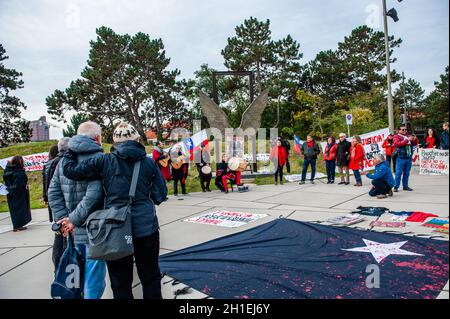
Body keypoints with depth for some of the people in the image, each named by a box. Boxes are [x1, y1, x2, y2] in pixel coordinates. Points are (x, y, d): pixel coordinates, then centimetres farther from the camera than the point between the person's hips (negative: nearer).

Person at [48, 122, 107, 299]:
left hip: (73, 231, 7)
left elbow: (53, 192, 8)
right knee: (93, 279, 4)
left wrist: (63, 218, 3)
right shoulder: (98, 158, -11)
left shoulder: (64, 159, 10)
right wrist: (74, 219, -13)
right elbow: (94, 194, -22)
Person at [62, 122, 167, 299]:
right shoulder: (149, 163, -3)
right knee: (150, 277, 17)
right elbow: (160, 195, -1)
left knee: (120, 280, 15)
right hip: (146, 227, 0)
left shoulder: (104, 161, -6)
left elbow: (70, 170, -2)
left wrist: (69, 151, 17)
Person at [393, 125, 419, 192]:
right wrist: (407, 140, -23)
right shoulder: (397, 137, 1)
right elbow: (397, 143, -17)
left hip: (409, 158, 5)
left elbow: (415, 143, 17)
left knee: (407, 173, 10)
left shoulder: (408, 136, 14)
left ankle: (405, 186, 18)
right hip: (401, 158, -5)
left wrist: (415, 139, -5)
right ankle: (396, 187, -1)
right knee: (398, 173, -5)